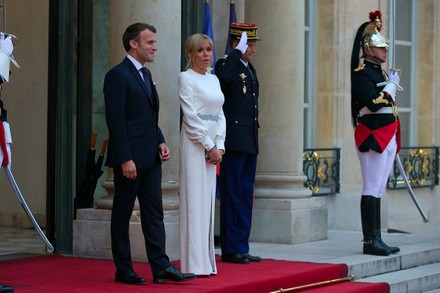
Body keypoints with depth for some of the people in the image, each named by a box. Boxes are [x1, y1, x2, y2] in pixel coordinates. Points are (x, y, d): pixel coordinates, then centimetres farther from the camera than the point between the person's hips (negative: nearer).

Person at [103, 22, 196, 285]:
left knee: (154, 213, 5)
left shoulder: (146, 74, 17)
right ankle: (123, 270, 9)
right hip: (130, 158, -8)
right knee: (122, 214, 2)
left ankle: (161, 267, 5)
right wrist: (125, 159, -20)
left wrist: (161, 142, 8)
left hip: (150, 158, 8)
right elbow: (116, 121, -16)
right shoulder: (118, 75, -11)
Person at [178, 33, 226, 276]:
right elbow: (191, 116, -11)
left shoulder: (213, 79, 16)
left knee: (208, 201, 8)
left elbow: (220, 115, 14)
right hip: (194, 143, -7)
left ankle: (206, 260, 12)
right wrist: (209, 146, -13)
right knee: (195, 200, -7)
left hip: (213, 145, 7)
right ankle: (194, 263, -5)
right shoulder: (186, 78, -5)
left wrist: (220, 146, 1)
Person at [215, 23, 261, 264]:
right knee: (232, 196, -3)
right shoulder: (226, 66, -8)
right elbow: (223, 77, -35)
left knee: (246, 196, 11)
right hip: (234, 142, -9)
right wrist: (238, 51, -26)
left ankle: (242, 247, 17)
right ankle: (230, 249, 2)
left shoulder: (250, 70, 18)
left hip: (250, 143, 9)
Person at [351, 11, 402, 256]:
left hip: (387, 138, 9)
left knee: (378, 190, 10)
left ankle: (376, 240, 12)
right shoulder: (362, 72, -10)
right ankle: (370, 241, -6)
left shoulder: (380, 72, 18)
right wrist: (392, 84, -10)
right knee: (372, 190, -8)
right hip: (373, 137, -9)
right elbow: (373, 102, -23)